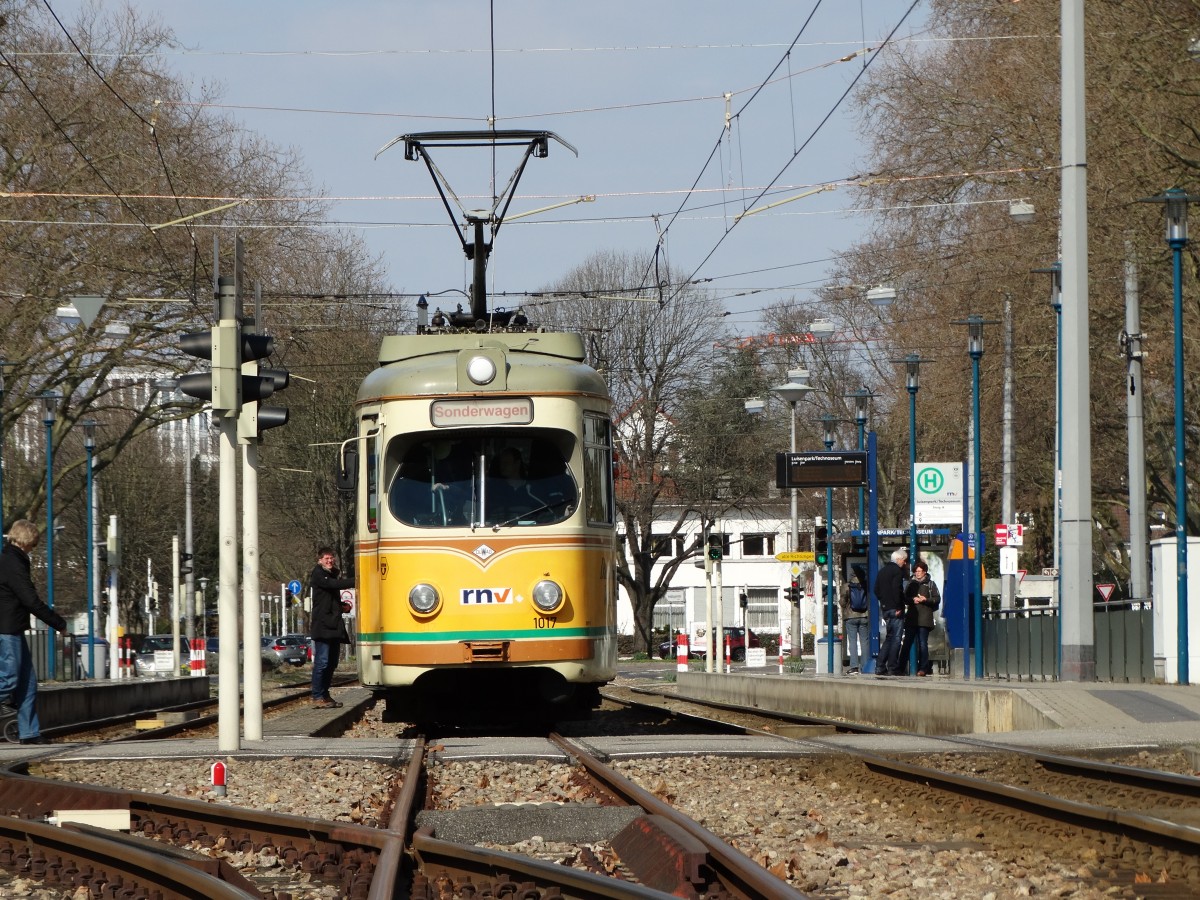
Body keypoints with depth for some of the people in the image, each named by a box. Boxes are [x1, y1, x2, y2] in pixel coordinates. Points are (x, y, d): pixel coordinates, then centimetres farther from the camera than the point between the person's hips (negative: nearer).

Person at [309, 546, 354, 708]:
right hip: (322, 624, -9)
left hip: (334, 624, 9)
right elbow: (333, 584, -22)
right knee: (322, 661, -11)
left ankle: (325, 695, 15)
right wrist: (356, 581, -27)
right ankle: (317, 697, -9)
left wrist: (343, 607, 9)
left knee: (332, 662, 9)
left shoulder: (334, 574, 21)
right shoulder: (318, 574, -5)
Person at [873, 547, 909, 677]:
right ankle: (892, 668, -6)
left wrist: (883, 603, 16)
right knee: (895, 639, -4)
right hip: (895, 610, -8)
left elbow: (876, 589, 16)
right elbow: (896, 590, -21)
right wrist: (898, 607, -17)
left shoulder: (882, 571, 15)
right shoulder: (897, 571, -11)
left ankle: (881, 667, 10)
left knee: (888, 638, 15)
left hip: (885, 609, 8)